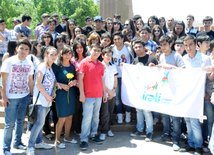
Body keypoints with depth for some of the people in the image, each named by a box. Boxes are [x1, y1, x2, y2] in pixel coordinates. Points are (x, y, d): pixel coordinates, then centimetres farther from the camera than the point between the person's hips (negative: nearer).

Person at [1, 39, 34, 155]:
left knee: (21, 121, 14)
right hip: (11, 97, -4)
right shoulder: (9, 62, -7)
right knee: (10, 123, 1)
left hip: (25, 97, 4)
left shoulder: (29, 64, 6)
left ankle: (17, 142, 32)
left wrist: (32, 95, 11)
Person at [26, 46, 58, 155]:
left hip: (48, 99, 7)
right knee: (39, 123, -8)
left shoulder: (52, 68, 14)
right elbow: (38, 83, -16)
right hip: (41, 99, -7)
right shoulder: (42, 66, -10)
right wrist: (47, 96, -12)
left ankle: (39, 142, 27)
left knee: (40, 122, 16)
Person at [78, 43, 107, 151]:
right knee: (87, 117, -6)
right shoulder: (84, 62, -4)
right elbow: (80, 78, -7)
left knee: (96, 116, 12)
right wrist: (81, 93, -13)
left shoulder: (100, 65, 12)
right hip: (88, 95, -5)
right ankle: (83, 139, 1)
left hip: (98, 96, 5)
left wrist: (104, 93, 15)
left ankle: (93, 135, 26)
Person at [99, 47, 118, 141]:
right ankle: (103, 132, 5)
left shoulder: (113, 67, 12)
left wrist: (113, 91, 2)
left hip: (112, 94, 5)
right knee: (105, 114, -6)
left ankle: (108, 129, 23)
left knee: (110, 113, 11)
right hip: (104, 94, -5)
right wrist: (109, 91, -8)